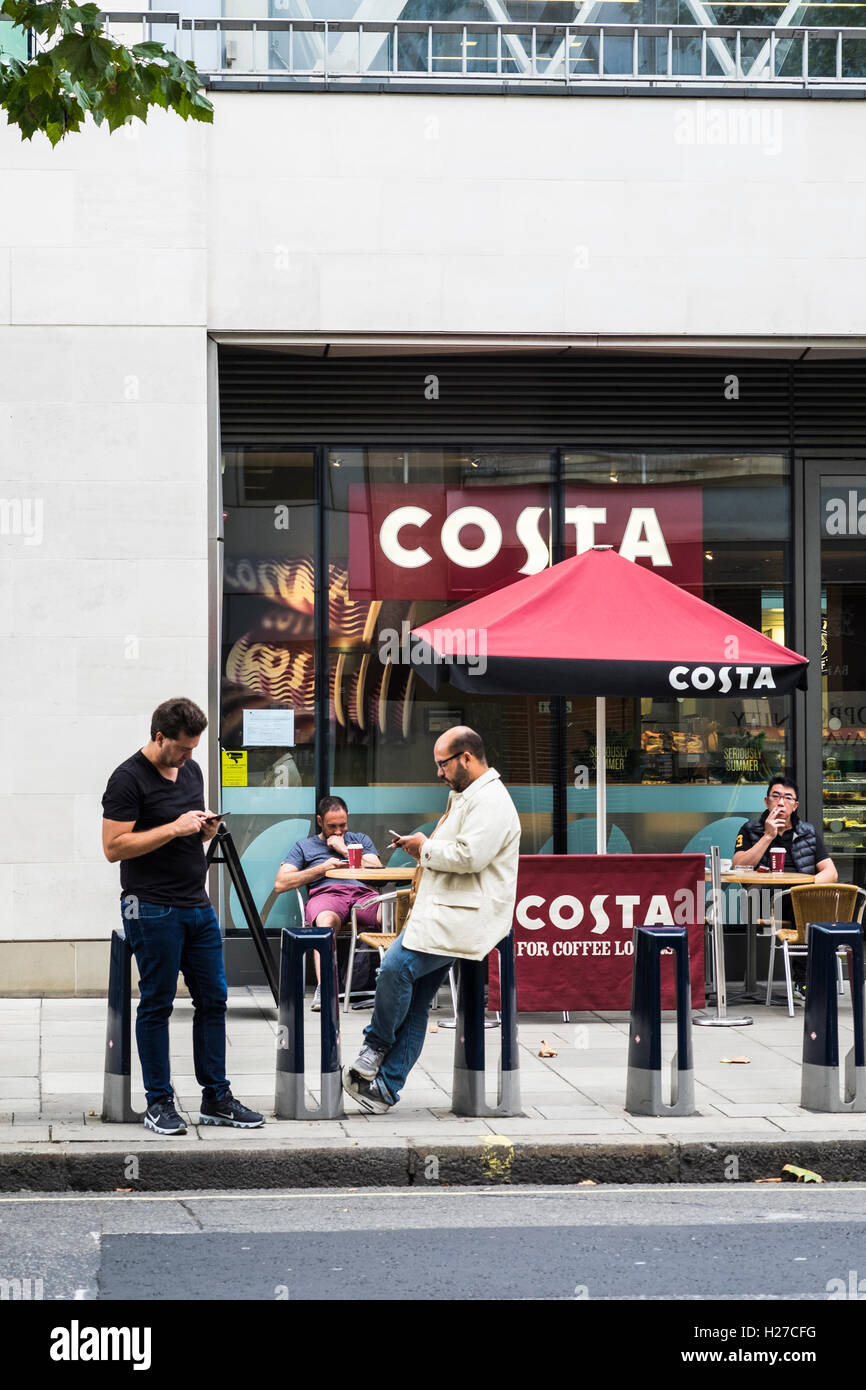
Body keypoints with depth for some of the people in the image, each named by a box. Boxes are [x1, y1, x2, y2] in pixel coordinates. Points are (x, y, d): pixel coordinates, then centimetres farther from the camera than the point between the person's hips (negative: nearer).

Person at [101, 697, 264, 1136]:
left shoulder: (191, 771, 14)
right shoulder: (128, 779, -10)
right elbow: (114, 847, -16)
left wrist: (206, 829, 3)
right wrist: (175, 828, -19)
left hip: (197, 906, 8)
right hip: (152, 909, -8)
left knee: (213, 999, 8)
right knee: (157, 1004, 0)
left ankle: (216, 1098, 15)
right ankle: (159, 1103, 8)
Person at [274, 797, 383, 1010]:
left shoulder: (360, 840, 32)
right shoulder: (304, 846, 27)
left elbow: (379, 872, 15)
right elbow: (280, 884, 14)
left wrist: (344, 850, 11)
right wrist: (322, 868, 7)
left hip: (363, 893, 1)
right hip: (325, 894, -1)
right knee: (326, 920, -42)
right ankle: (323, 989, -53)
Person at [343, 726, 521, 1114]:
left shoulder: (491, 801, -12)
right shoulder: (464, 796, 23)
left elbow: (471, 855, -24)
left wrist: (426, 847, -10)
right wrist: (423, 852, 15)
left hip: (462, 918, -10)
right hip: (440, 915, 10)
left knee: (397, 967, -22)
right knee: (415, 1005, 6)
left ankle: (377, 1045, -3)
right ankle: (384, 1087, 5)